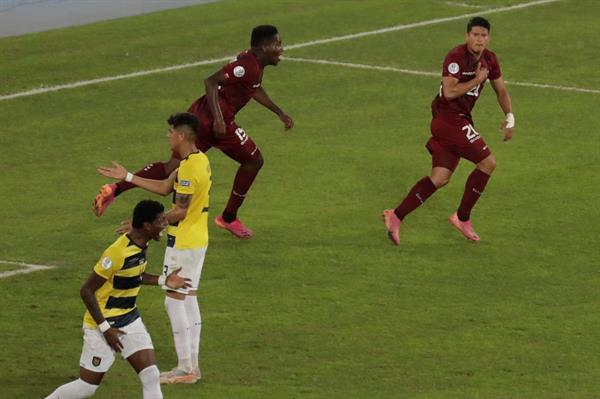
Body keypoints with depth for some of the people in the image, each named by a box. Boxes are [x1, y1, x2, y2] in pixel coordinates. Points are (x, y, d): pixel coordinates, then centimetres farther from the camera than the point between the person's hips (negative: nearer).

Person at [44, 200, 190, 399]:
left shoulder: (141, 244, 0)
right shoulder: (118, 252, -27)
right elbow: (86, 291, -22)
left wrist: (163, 281, 7)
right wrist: (105, 329, -22)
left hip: (129, 320, 8)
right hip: (103, 323, -7)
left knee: (151, 377, -5)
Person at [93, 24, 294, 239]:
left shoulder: (255, 64, 16)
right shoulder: (247, 66, -16)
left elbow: (255, 90, 36)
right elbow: (211, 81, -24)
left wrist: (280, 113, 40)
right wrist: (218, 119, -30)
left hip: (199, 115, 9)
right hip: (216, 122, -9)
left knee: (175, 166, 9)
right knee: (253, 161, 10)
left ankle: (116, 188, -4)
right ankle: (229, 218, 20)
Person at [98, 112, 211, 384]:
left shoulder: (190, 167, -22)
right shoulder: (198, 160, 10)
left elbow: (180, 211, -23)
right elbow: (165, 188, 16)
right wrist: (127, 177, 18)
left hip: (183, 243, -10)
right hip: (198, 240, 10)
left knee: (174, 300, -3)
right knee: (189, 298, 13)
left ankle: (185, 368, -2)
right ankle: (192, 365, 16)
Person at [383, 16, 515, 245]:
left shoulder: (489, 59, 10)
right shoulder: (456, 57, -17)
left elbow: (501, 90, 21)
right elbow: (449, 92, -25)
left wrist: (510, 118, 13)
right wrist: (476, 80, -18)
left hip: (459, 120, 9)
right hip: (449, 118, -9)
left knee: (440, 178, 4)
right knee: (488, 162, -9)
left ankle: (396, 217, 3)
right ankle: (462, 218, 1)